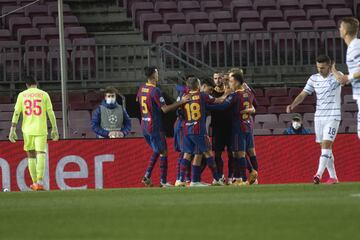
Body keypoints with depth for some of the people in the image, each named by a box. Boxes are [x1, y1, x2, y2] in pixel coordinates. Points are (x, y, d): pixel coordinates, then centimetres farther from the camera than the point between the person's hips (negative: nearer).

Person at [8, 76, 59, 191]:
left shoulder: (22, 95, 5)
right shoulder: (44, 94, 3)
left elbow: (16, 113, 0)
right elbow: (50, 112, 1)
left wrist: (12, 130, 1)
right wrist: (54, 129, 8)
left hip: (27, 130, 1)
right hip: (41, 130, -1)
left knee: (31, 155, 13)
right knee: (41, 155, -5)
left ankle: (35, 182, 17)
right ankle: (40, 182, -21)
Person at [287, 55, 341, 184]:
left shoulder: (336, 77, -7)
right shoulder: (314, 79, 7)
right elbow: (302, 95, 6)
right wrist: (292, 105, -10)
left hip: (333, 116, -6)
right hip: (319, 116, 6)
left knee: (326, 144, -16)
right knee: (324, 147, 7)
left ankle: (319, 174, -24)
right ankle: (333, 177, 14)